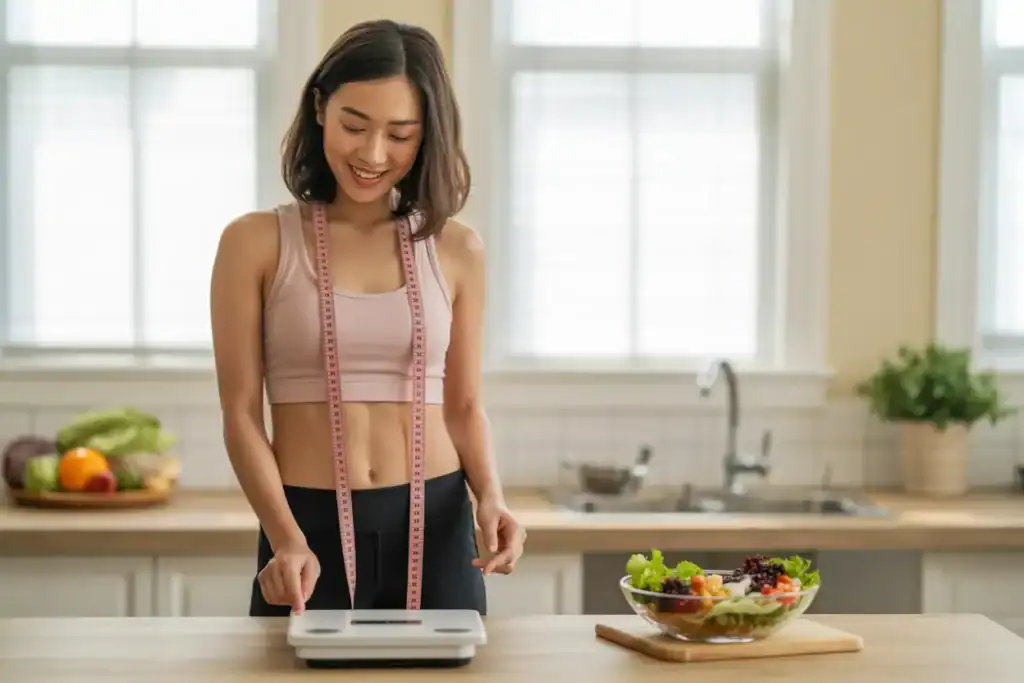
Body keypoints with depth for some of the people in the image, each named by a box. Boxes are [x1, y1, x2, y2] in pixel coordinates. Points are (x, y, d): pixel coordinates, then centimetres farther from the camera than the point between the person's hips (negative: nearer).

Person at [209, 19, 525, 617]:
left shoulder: (457, 250, 4)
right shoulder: (255, 243, -3)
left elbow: (465, 406, 10)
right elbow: (241, 413, -4)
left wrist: (489, 495, -8)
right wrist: (287, 540, -16)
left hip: (435, 530, 2)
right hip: (311, 530, -2)